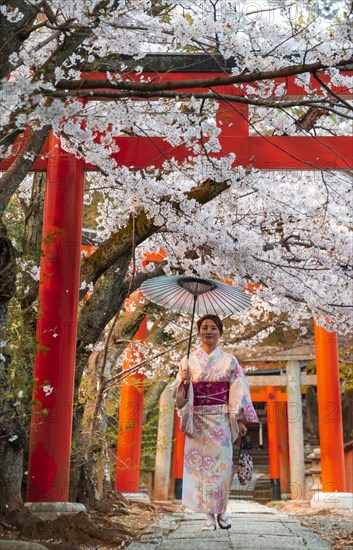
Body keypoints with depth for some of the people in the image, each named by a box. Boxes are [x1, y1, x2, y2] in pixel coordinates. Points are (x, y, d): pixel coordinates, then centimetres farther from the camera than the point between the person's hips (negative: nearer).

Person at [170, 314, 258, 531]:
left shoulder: (229, 361, 6)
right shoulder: (189, 360, 7)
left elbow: (239, 391, 3)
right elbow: (178, 392, 5)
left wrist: (241, 419, -4)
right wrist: (184, 382, -16)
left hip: (221, 420, 0)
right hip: (198, 421, 1)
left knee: (222, 463, -3)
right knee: (201, 464, -2)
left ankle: (221, 510, 15)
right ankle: (210, 515, 6)